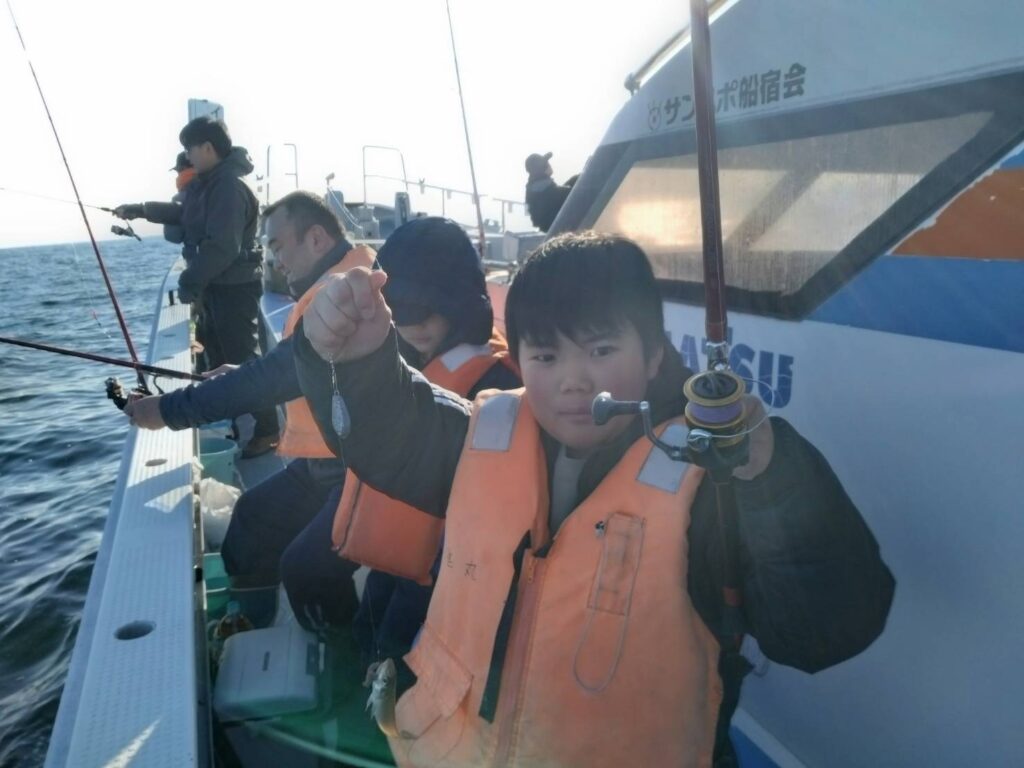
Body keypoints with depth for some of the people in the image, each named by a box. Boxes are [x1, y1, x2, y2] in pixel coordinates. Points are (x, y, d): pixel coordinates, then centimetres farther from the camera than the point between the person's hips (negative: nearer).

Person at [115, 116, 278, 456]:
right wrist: (139, 210, 34)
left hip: (233, 287, -11)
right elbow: (183, 214, 32)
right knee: (217, 354, 21)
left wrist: (190, 281, -19)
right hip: (216, 286, 11)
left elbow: (222, 246, -27)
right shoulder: (209, 183, 13)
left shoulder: (229, 187, -20)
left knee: (243, 359, -8)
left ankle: (267, 431, -2)